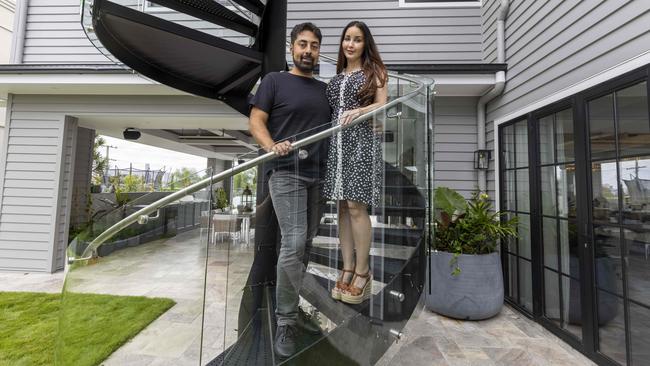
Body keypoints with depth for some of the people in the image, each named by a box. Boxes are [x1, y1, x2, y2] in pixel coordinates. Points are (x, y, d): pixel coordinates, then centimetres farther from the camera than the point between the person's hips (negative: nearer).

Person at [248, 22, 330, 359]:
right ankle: (285, 323, 5)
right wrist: (271, 147, -18)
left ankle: (299, 307, 28)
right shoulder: (274, 80, 8)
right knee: (294, 244, -13)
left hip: (318, 174, 5)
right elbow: (256, 121, 0)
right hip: (286, 171, -5)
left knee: (308, 244, 9)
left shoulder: (325, 89, 23)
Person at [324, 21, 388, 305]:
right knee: (342, 207, 2)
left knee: (356, 206, -10)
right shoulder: (336, 77, 23)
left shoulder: (373, 71, 11)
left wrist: (360, 110, -20)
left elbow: (383, 105, -1)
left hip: (362, 141, -5)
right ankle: (347, 268, 12)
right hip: (337, 142, 5)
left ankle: (362, 272, 4)